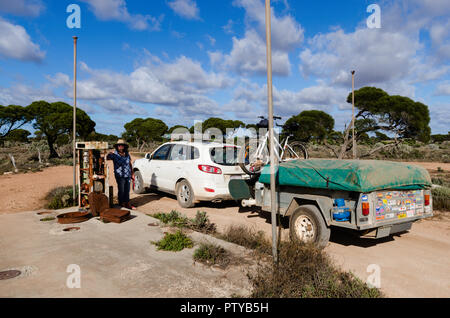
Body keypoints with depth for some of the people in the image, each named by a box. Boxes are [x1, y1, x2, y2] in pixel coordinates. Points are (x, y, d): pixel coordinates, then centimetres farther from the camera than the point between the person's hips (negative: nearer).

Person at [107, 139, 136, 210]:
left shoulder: (127, 154, 8)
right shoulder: (114, 154, -5)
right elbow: (107, 158, -20)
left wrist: (132, 174, 15)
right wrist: (109, 154, -42)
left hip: (128, 175, 4)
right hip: (120, 176, -4)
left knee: (127, 190, 10)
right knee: (121, 191, 0)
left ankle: (127, 204, 19)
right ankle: (122, 204, 13)